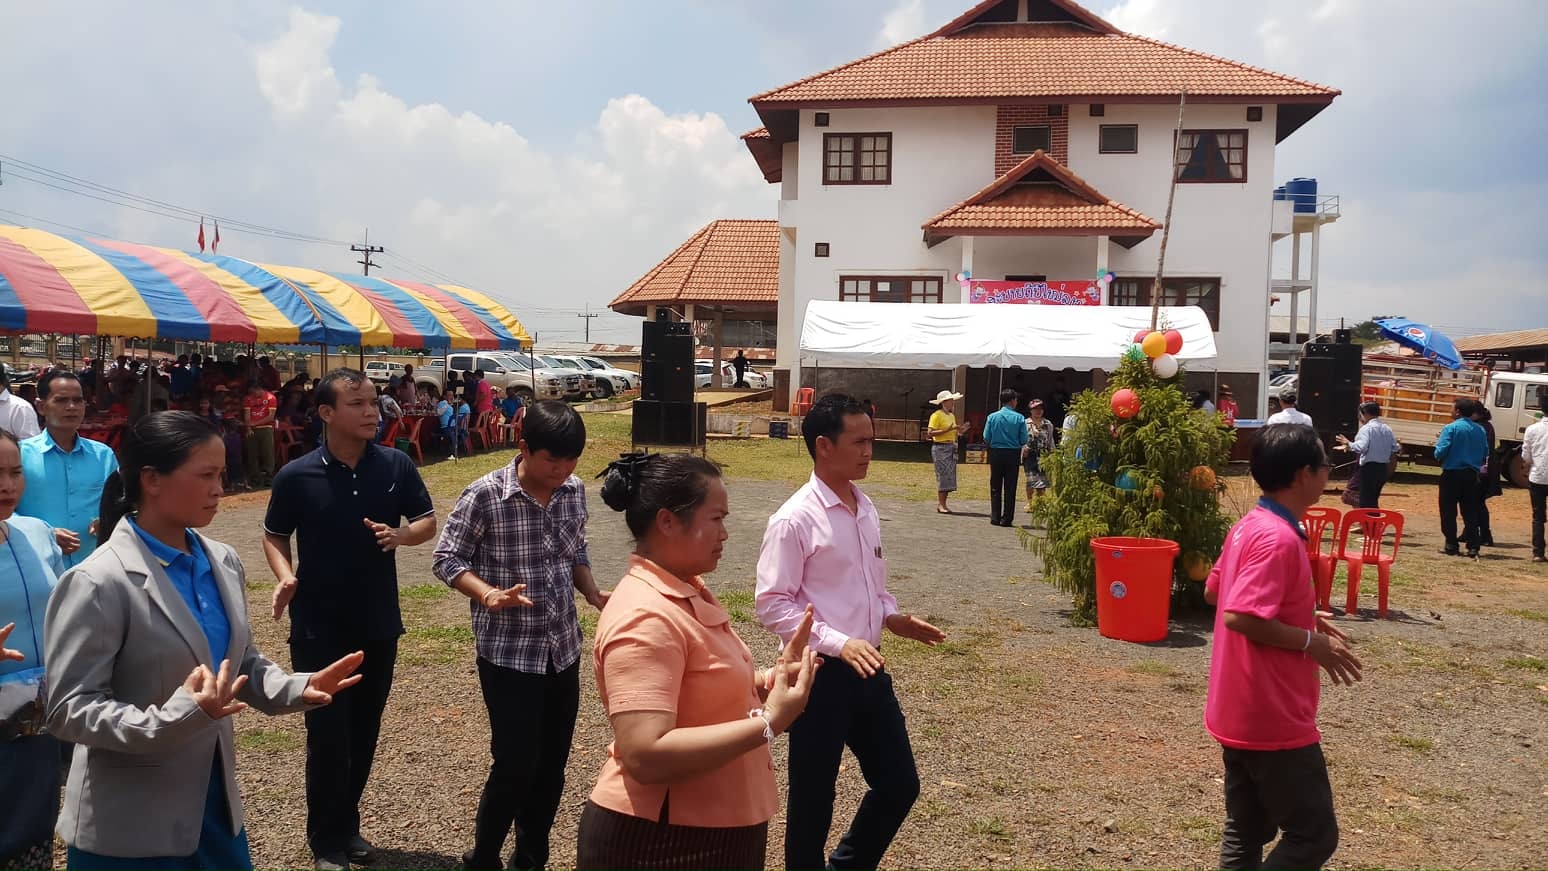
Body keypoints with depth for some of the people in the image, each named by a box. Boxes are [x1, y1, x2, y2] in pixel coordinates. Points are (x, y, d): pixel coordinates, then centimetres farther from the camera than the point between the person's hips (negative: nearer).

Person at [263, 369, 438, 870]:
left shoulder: (396, 466, -5)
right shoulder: (296, 477, -9)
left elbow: (428, 522, 5)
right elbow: (274, 536, 4)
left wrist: (401, 535, -17)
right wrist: (286, 576, -14)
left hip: (379, 623, 3)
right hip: (318, 627, -3)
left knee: (364, 733, 15)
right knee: (328, 735, 2)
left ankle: (347, 825, 34)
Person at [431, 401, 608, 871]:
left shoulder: (575, 491, 0)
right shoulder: (484, 495, -17)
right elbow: (446, 559, -10)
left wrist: (594, 594, -3)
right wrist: (487, 593, -27)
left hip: (563, 648, 5)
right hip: (508, 654, -5)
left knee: (552, 765, 13)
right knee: (515, 766, -2)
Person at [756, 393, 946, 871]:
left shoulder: (866, 510, 7)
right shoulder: (794, 519, -16)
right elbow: (772, 605, -17)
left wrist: (892, 617, 0)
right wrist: (838, 643, -25)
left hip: (868, 669, 7)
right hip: (820, 673, -7)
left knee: (899, 783, 16)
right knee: (813, 799, 9)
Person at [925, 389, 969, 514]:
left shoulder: (952, 416, 17)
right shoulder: (936, 415, -7)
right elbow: (931, 433, -16)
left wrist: (960, 430, 4)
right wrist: (947, 430, -20)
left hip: (951, 448, 8)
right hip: (940, 448, -8)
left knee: (949, 476, 5)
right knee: (943, 476, -11)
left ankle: (943, 504, 10)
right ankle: (940, 505, -8)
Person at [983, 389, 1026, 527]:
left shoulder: (992, 417, -5)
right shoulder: (1019, 418, -7)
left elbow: (986, 438, -4)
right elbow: (1024, 440, -7)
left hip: (996, 453, 1)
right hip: (1013, 454, -1)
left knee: (995, 488, 9)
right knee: (1010, 488, 5)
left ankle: (995, 517, 11)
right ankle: (1007, 519, 6)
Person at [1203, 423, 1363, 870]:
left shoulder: (1248, 526, 7)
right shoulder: (1279, 538, -22)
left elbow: (1214, 592, 18)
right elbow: (1238, 617, -29)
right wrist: (1312, 642, -18)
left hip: (1240, 714, 9)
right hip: (1272, 720, -9)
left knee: (1245, 833, 17)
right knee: (1314, 835, 4)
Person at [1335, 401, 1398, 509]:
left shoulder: (1367, 428, -12)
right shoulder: (1387, 429, 9)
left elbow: (1361, 447, -24)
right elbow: (1395, 448, 12)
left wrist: (1348, 444, -9)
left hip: (1369, 467, -7)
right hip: (1383, 468, 7)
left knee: (1366, 502, -2)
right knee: (1373, 501, 17)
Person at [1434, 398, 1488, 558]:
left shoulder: (1451, 428, -12)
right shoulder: (1480, 430, 6)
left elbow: (1440, 453, -17)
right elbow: (1485, 454, 11)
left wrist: (1439, 442, 3)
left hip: (1452, 474, -5)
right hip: (1471, 474, 5)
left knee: (1448, 511, 3)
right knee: (1470, 511, 9)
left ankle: (1452, 545, 3)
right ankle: (1473, 546, 7)